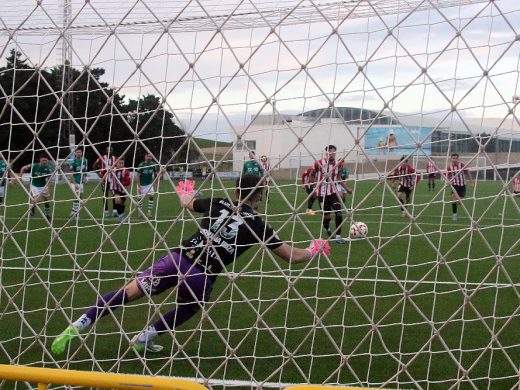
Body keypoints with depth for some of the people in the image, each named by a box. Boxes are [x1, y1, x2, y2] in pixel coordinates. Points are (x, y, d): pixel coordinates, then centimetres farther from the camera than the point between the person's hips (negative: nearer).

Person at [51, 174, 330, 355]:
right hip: (201, 278, -2)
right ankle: (145, 337, 25)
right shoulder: (257, 225, 6)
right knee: (189, 308, 31)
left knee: (127, 293, 9)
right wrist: (315, 250, 33)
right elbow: (293, 256, 13)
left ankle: (80, 325, -1)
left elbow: (187, 203, 31)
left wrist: (186, 194, 55)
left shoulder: (218, 204, 11)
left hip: (178, 258, 2)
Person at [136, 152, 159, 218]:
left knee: (151, 196, -13)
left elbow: (156, 173, -3)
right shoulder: (141, 165, -19)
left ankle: (149, 212, -8)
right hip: (141, 184, -2)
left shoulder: (153, 164, -11)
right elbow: (138, 176, -15)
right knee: (140, 198, 3)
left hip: (149, 184, 2)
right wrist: (139, 186, -18)